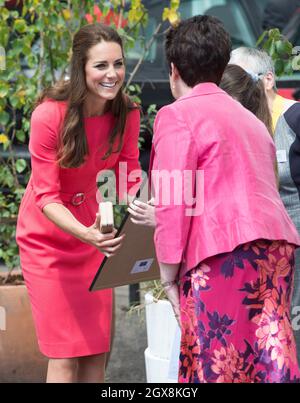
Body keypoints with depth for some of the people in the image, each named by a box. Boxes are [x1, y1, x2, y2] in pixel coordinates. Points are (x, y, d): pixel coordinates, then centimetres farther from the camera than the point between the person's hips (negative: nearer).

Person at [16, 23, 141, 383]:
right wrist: (83, 233, -39)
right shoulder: (50, 115, -24)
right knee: (64, 356, -5)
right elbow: (46, 196, -23)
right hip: (48, 236, -5)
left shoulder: (126, 114, -10)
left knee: (97, 350, 7)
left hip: (93, 233, 5)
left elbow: (129, 182, -2)